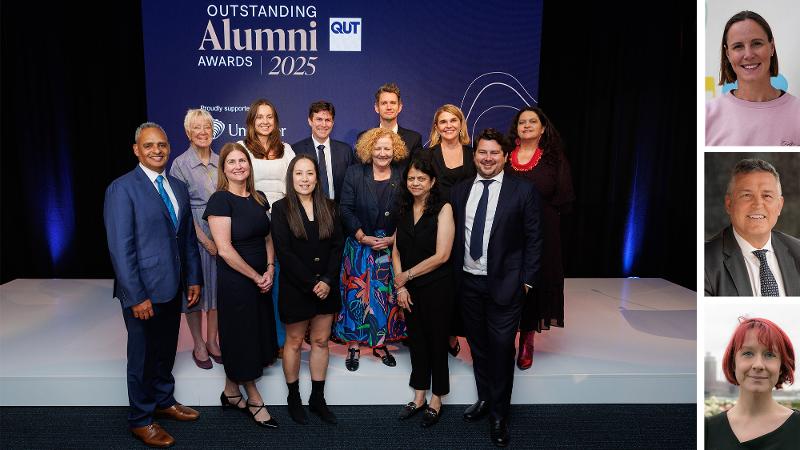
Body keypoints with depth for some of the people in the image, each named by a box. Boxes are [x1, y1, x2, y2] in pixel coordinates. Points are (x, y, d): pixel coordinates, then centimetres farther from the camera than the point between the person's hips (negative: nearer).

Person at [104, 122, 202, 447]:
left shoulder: (178, 187, 8)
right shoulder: (122, 189, -13)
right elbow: (120, 248, -16)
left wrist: (193, 279, 8)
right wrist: (136, 296, -18)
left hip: (173, 287, 6)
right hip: (143, 291, -6)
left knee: (166, 350, 20)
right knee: (143, 355, 9)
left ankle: (164, 401, 40)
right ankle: (140, 420, 28)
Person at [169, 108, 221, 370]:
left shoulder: (219, 161, 6)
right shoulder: (180, 164, -6)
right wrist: (205, 240, -14)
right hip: (194, 235, -4)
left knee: (217, 287, 11)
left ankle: (212, 341, 27)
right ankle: (199, 345, 23)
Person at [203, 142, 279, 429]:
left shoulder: (259, 198, 6)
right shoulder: (220, 200, -14)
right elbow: (225, 249, -18)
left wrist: (270, 270, -6)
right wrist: (256, 277, -13)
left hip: (261, 279, 7)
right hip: (235, 280, -7)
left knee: (257, 334, 14)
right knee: (241, 338, 7)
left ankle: (231, 393, 33)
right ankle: (254, 400, 24)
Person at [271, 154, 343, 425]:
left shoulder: (329, 207, 4)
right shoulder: (281, 209, -6)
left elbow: (338, 245, 0)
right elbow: (284, 252, -13)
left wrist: (328, 280, -12)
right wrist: (311, 283, -16)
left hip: (326, 287, 3)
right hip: (295, 288, -3)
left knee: (321, 341, 11)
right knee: (294, 342, 11)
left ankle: (318, 399, 25)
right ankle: (293, 398, 27)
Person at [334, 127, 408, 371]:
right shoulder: (355, 173, -1)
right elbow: (345, 209, -5)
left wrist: (392, 239, -12)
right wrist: (362, 237, -13)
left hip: (390, 247, 1)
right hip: (359, 245, -1)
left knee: (386, 296, 8)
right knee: (356, 294, 2)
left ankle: (380, 344, 23)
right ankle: (354, 345, 15)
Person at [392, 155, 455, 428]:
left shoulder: (443, 209, -11)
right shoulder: (405, 210, 6)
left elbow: (442, 255, -17)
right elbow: (397, 251, 7)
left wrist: (406, 276, -10)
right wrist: (400, 286, -4)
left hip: (436, 287, -5)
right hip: (409, 288, 5)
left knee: (437, 340, 8)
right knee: (416, 339, 15)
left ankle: (436, 401, 26)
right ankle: (419, 397, 30)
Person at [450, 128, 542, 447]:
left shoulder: (523, 190, -5)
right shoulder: (459, 191, 5)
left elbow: (533, 239, -4)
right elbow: (454, 236, 9)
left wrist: (527, 281, -7)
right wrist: (454, 275, 5)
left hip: (504, 284, -4)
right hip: (468, 282, 4)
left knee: (501, 347, 1)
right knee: (477, 345, 16)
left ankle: (499, 414, 20)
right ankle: (484, 399, 36)